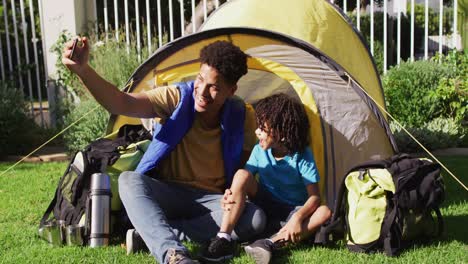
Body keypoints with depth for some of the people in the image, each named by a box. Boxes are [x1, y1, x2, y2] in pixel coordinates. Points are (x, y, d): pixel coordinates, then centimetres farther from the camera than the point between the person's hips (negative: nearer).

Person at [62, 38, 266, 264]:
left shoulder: (243, 117, -7)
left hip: (209, 200, 1)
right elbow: (123, 104, -29)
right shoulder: (177, 97, -13)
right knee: (129, 180, -32)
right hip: (166, 194, -1)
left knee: (255, 219, -29)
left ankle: (151, 235, -29)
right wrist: (83, 70, -44)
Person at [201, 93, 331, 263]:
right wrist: (231, 194, -31)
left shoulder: (303, 156, -18)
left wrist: (298, 217, -39)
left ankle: (271, 243, -39)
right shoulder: (259, 150, -10)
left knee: (324, 212, -31)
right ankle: (223, 240, -31)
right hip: (264, 206, 2)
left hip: (292, 210, -1)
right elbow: (243, 183, -7)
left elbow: (314, 197, -20)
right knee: (242, 174, -25)